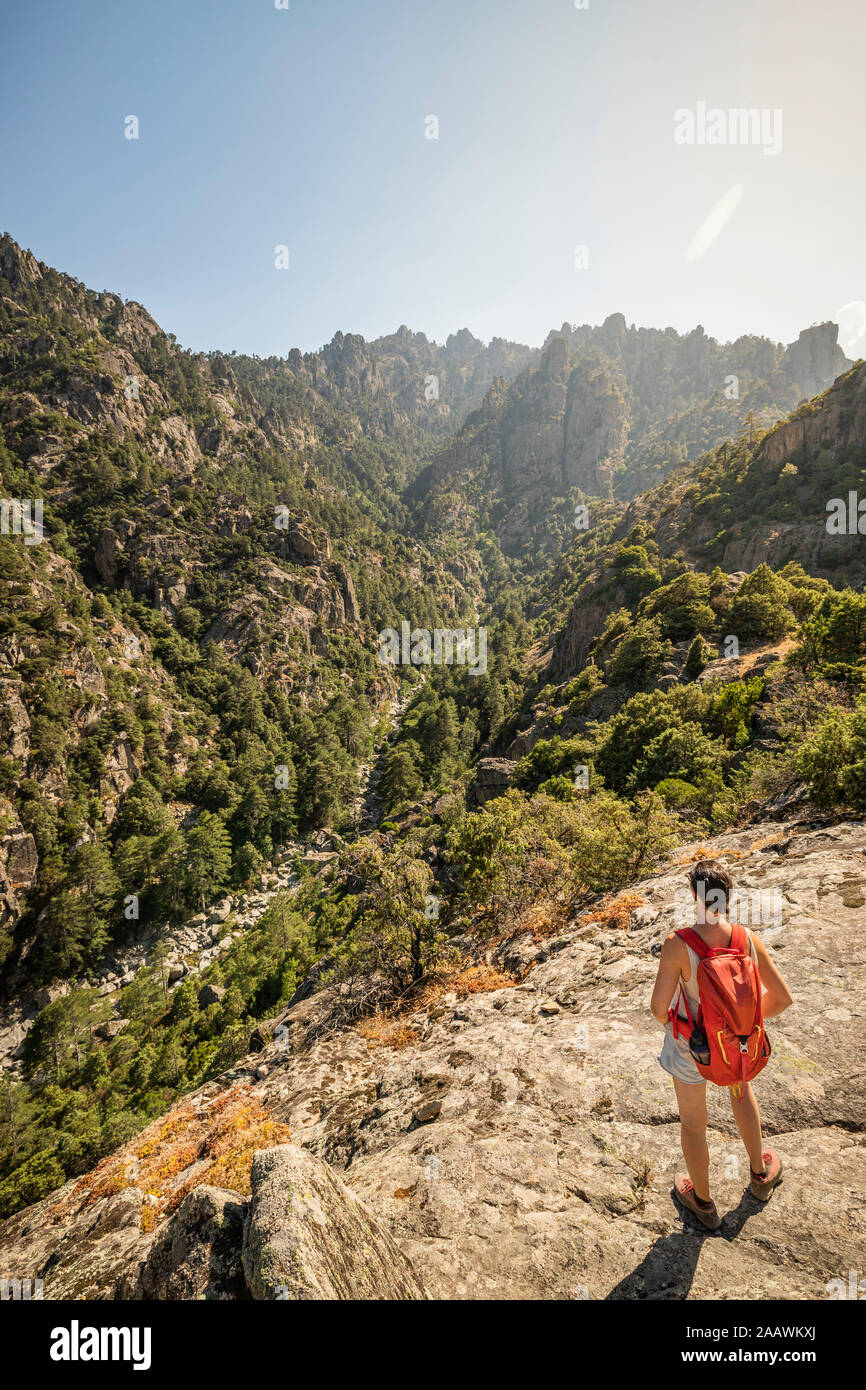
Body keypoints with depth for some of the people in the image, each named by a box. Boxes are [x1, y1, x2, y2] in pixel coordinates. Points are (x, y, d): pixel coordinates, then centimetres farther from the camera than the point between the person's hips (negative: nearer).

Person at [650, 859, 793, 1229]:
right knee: (741, 1090, 39)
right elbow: (783, 998, -10)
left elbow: (659, 1008, -28)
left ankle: (703, 1202, 51)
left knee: (692, 1122, 25)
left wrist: (667, 1021, -3)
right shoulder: (749, 940, -22)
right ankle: (760, 1175, 60)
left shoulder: (678, 945, -34)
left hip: (691, 1046, -3)